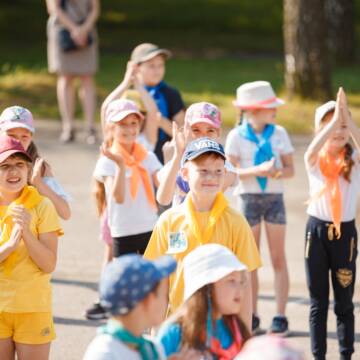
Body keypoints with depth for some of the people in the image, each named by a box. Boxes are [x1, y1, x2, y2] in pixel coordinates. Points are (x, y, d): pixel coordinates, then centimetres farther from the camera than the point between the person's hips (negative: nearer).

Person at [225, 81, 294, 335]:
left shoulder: (279, 133, 2)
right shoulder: (237, 136, -3)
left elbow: (290, 169, 0)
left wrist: (276, 172, -22)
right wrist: (258, 171, -22)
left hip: (275, 197, 1)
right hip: (249, 198, -1)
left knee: (278, 258, -1)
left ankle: (281, 316, 1)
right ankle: (253, 316, 12)